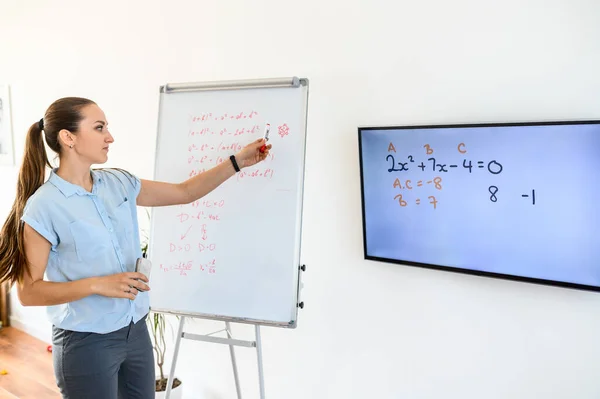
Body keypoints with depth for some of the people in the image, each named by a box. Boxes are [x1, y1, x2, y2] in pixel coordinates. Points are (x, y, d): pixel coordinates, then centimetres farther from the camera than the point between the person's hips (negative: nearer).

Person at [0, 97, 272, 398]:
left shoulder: (118, 183, 2)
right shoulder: (43, 206, -15)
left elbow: (184, 192, 9)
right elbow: (27, 291, -13)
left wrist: (237, 161, 6)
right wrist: (97, 284, -23)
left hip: (135, 331, 6)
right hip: (86, 343, -6)